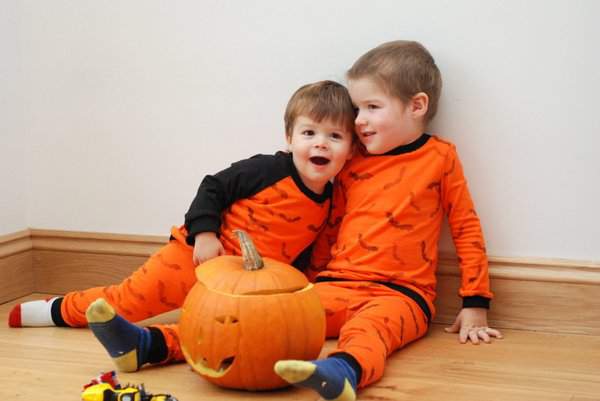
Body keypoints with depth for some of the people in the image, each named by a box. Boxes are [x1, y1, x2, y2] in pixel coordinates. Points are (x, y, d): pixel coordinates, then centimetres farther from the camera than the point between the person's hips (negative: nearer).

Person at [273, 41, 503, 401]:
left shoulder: (440, 157, 4)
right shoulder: (353, 164, 14)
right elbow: (329, 229, 21)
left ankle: (343, 371, -65)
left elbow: (467, 229, 5)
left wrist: (476, 304, 3)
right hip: (338, 285, 6)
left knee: (368, 328, -38)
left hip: (400, 293, -5)